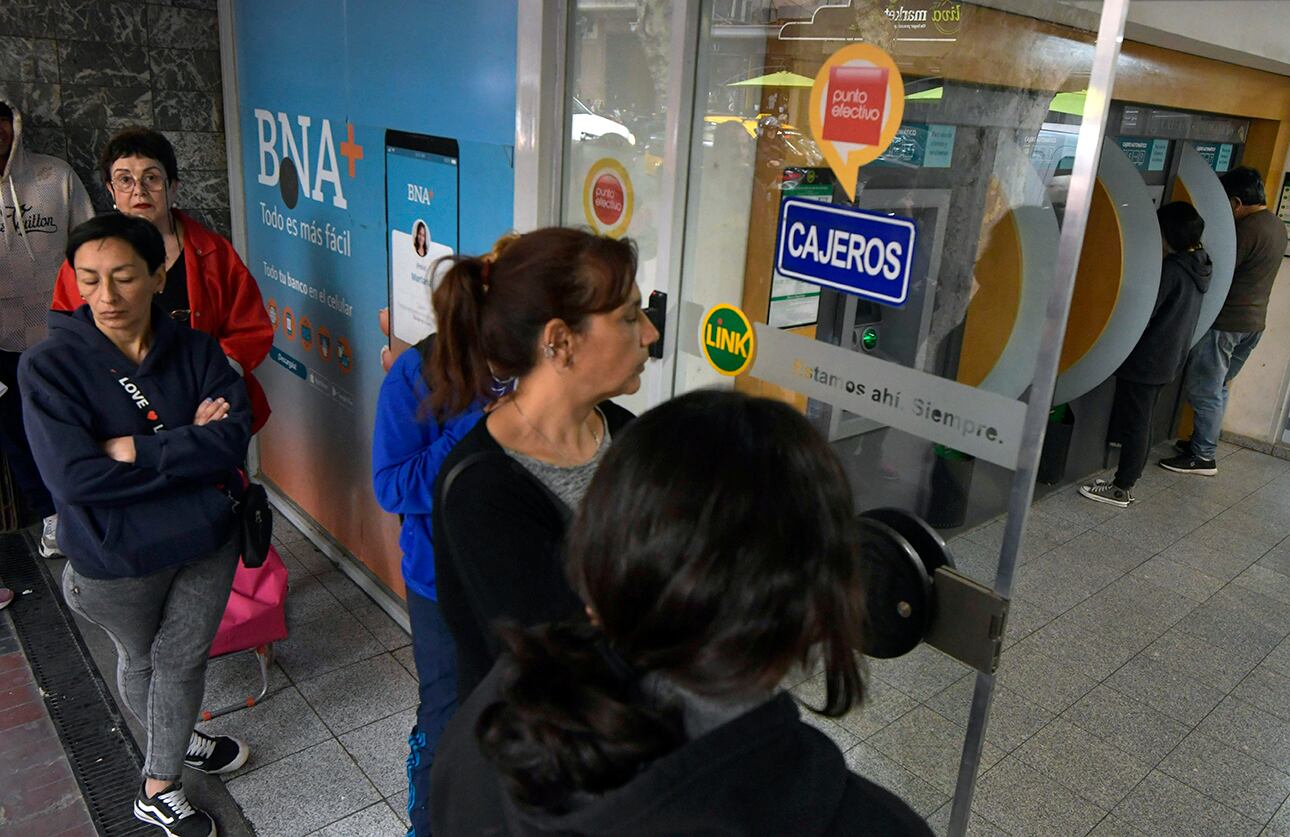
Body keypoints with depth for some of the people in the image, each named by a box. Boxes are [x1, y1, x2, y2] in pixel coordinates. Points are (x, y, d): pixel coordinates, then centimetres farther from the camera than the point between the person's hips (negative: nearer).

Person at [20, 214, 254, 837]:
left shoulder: (196, 351, -9)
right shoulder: (49, 366, -17)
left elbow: (235, 435, -19)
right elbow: (74, 477, -26)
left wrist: (137, 451, -26)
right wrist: (190, 445, -23)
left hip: (206, 540, 2)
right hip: (117, 559, -2)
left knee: (182, 659, 16)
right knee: (139, 659, 22)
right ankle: (177, 741, 53)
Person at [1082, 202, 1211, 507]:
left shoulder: (1171, 269, -21)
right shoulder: (1198, 268, 7)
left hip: (1146, 360, -9)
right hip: (1168, 361, 9)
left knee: (1134, 425, -2)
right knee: (1140, 424, 16)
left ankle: (1122, 489, 5)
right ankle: (1127, 480, 24)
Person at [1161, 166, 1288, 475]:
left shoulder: (1246, 229, -20)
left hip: (1226, 323, -9)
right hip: (1254, 322, 9)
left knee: (1204, 391, -2)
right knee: (1218, 388, 18)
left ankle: (1203, 457, 3)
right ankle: (1203, 441, 27)